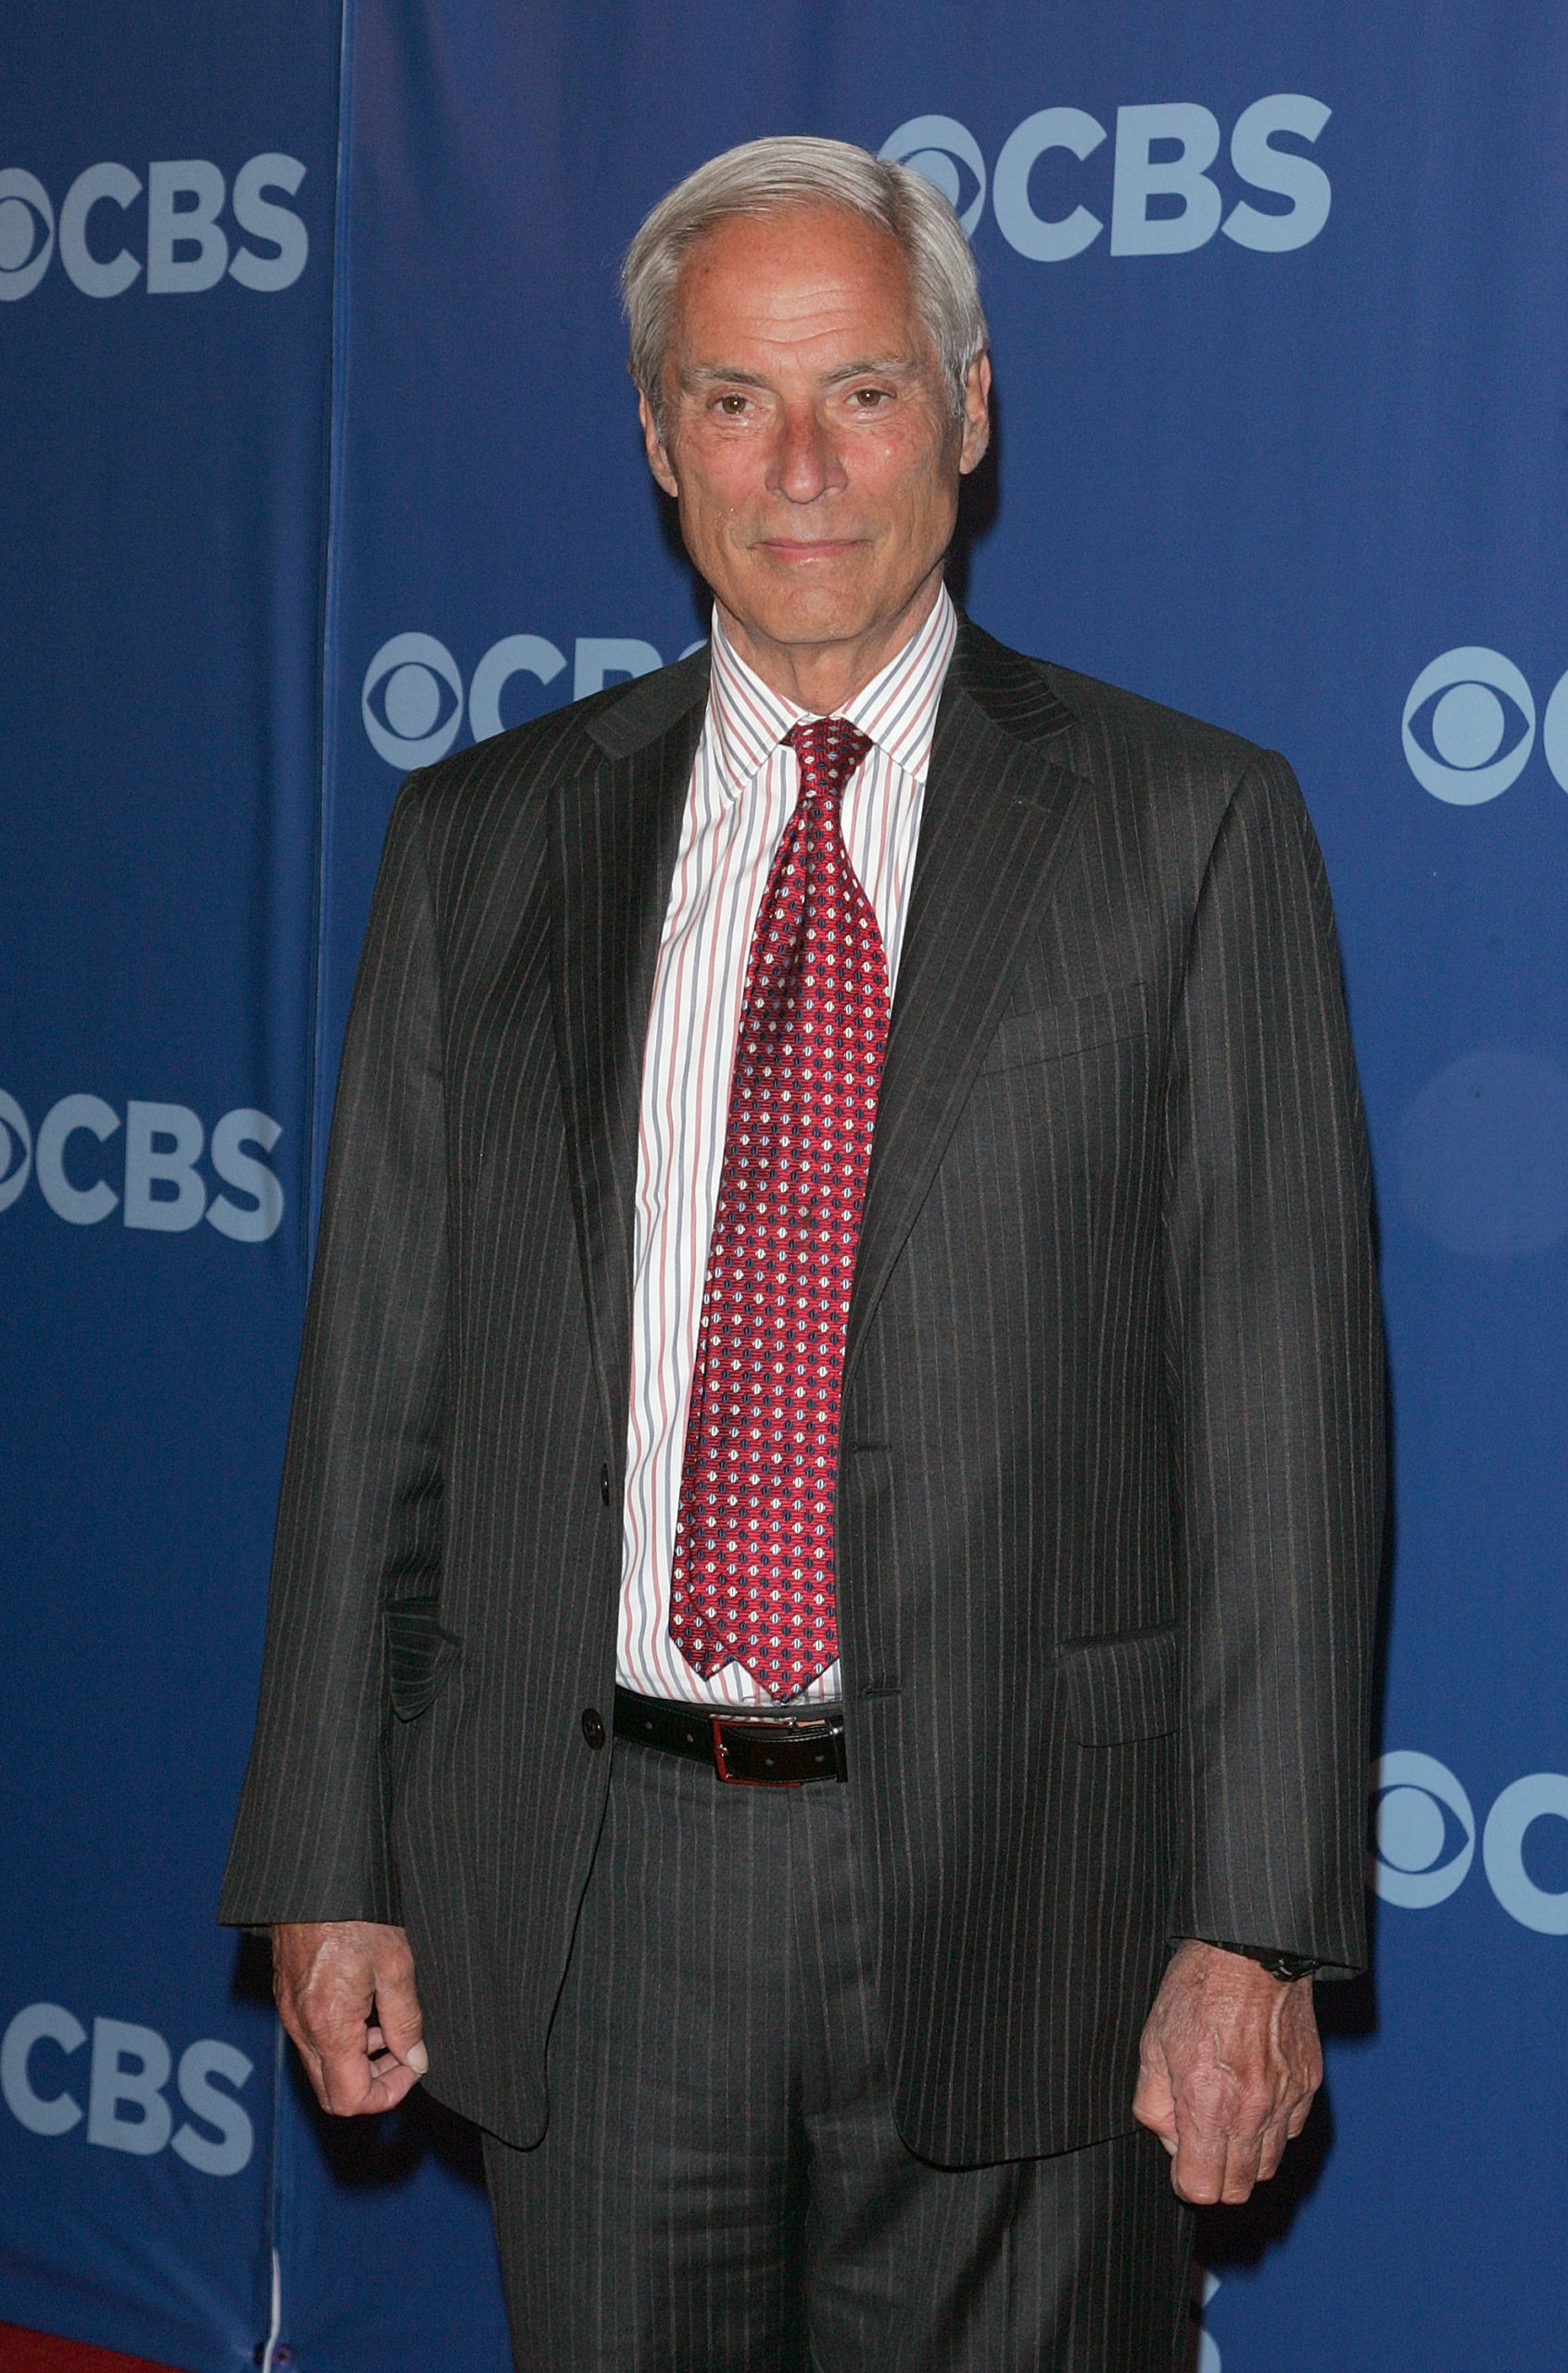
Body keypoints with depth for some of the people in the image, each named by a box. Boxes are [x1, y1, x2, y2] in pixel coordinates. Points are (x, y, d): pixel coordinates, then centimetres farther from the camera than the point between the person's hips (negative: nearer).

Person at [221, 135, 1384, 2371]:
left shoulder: (1191, 828, 0)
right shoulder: (480, 842, 7)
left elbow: (1282, 1404, -4)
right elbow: (377, 1373, 7)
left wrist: (1258, 1924, -10)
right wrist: (333, 1872, 4)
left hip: (1019, 1874, -2)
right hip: (581, 1895, 2)